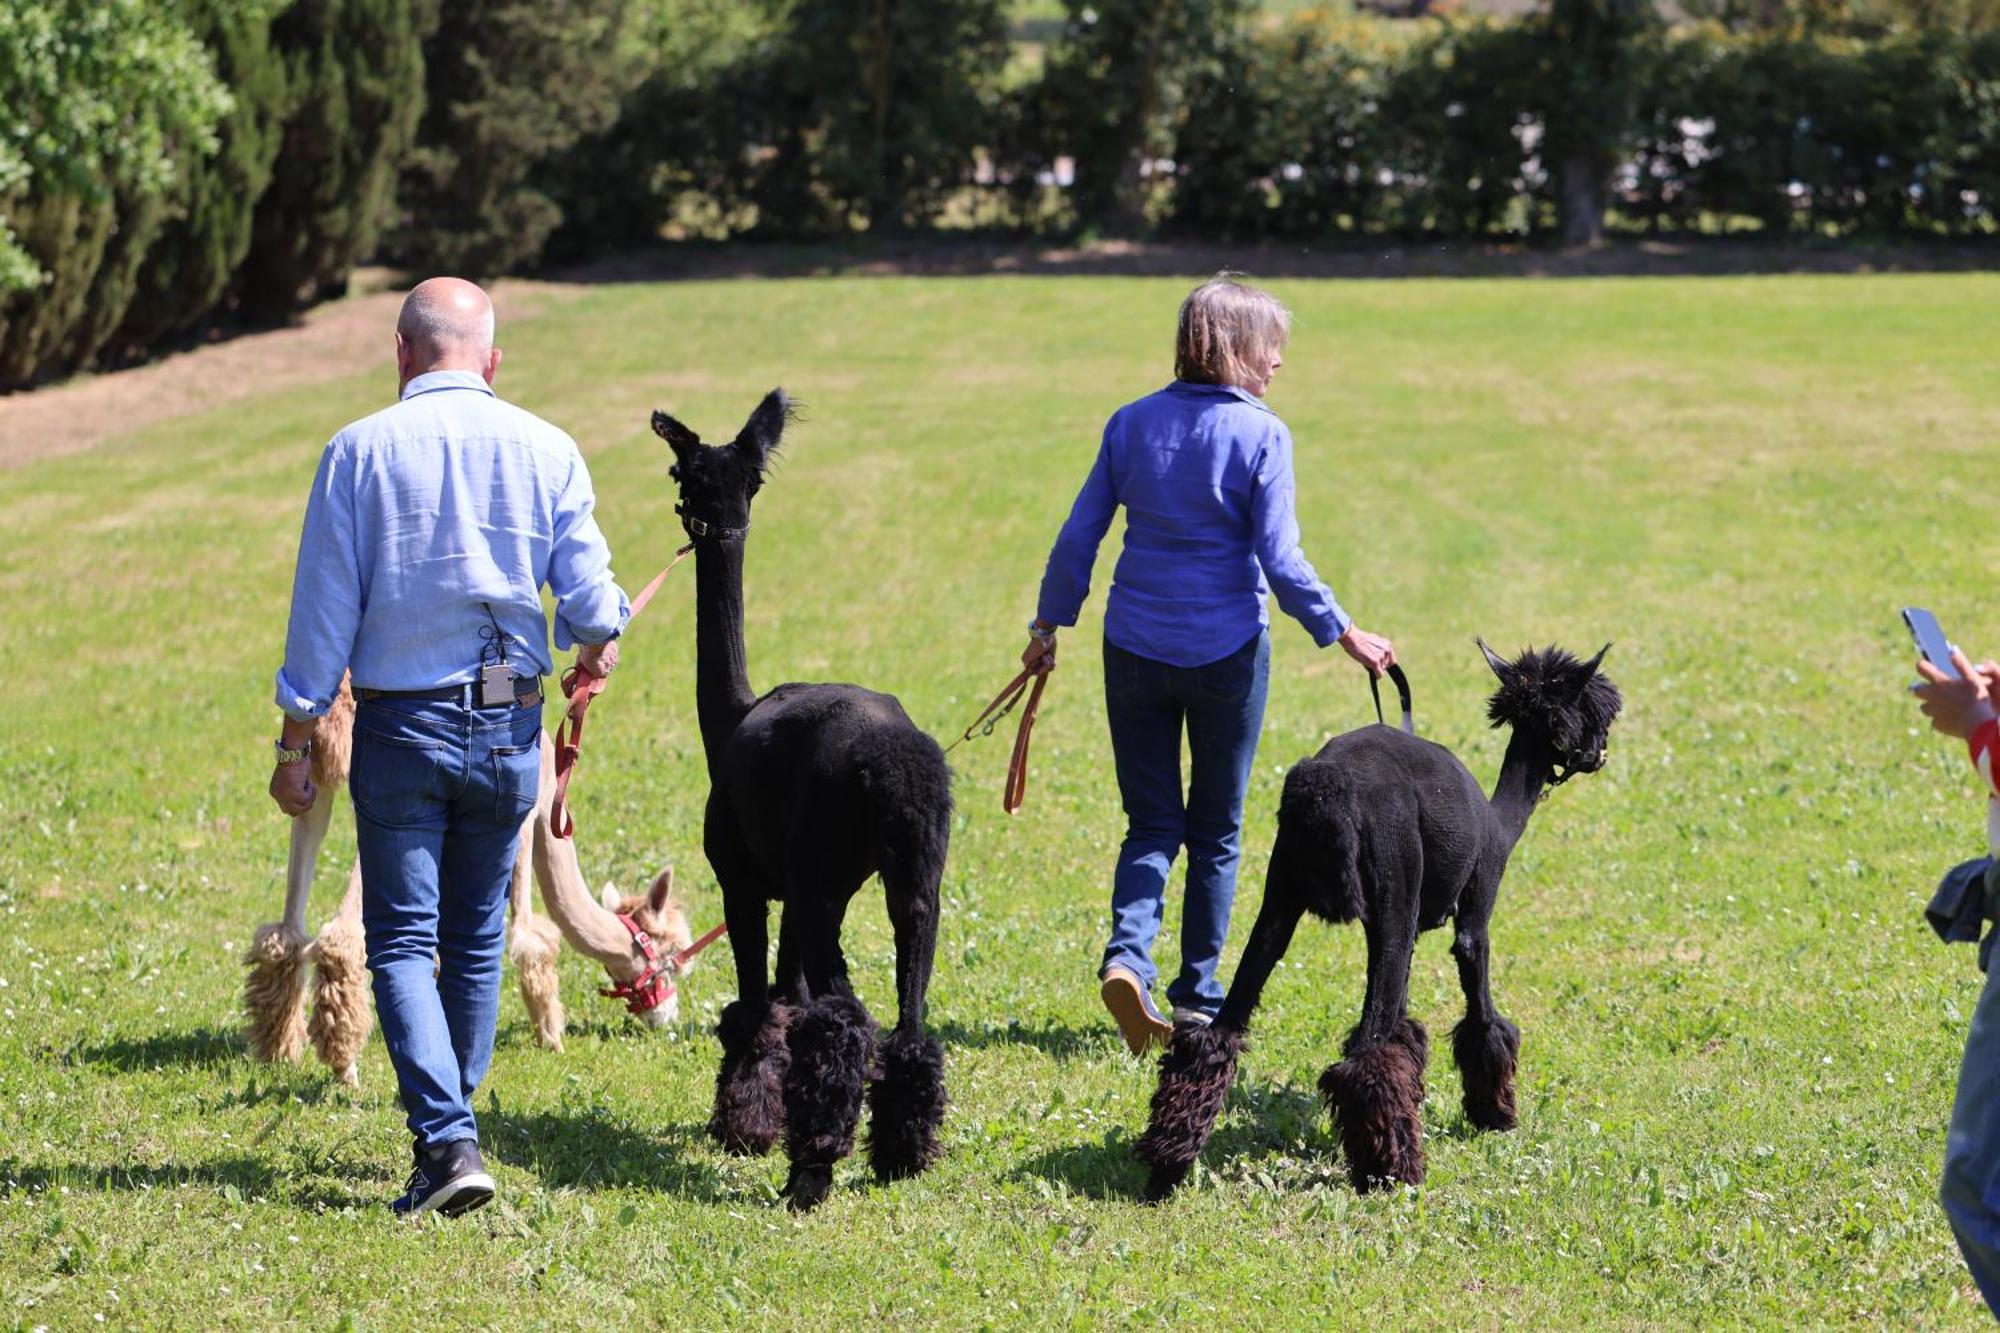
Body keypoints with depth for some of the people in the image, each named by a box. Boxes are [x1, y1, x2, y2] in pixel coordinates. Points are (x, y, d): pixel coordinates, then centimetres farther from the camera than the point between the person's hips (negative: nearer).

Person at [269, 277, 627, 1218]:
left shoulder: (359, 452, -5)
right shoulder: (546, 450, -1)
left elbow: (322, 611, -4)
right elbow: (591, 602, -1)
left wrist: (296, 743, 2)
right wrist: (596, 643, 23)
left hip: (399, 728, -2)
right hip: (508, 727, 2)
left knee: (403, 942, 0)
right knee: (477, 939, 16)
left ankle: (446, 1141, -16)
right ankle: (451, 1128, 24)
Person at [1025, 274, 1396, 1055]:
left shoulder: (1132, 424, 2)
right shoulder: (1261, 435, -9)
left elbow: (1079, 535, 4)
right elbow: (1279, 560, -12)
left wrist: (1048, 623, 15)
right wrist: (1341, 634, -2)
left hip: (1135, 651, 3)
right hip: (1226, 652, -3)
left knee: (1151, 824, 9)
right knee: (1215, 831, 13)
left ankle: (1127, 955, -16)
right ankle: (1199, 996, 16)